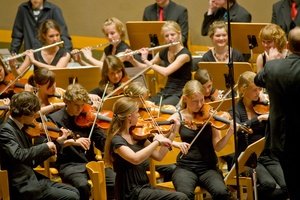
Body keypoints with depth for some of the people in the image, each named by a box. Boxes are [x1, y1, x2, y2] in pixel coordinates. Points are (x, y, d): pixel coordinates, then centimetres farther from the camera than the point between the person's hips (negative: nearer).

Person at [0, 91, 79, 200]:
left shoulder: (21, 129, 11)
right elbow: (18, 155, -33)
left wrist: (57, 143, 13)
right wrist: (45, 146, -22)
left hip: (32, 179, 9)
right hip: (22, 187, -9)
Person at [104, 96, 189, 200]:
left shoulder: (136, 135, 9)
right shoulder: (117, 140, -15)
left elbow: (158, 156, 12)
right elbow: (135, 159, -33)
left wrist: (172, 134, 9)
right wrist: (157, 142, -28)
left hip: (144, 187, 8)